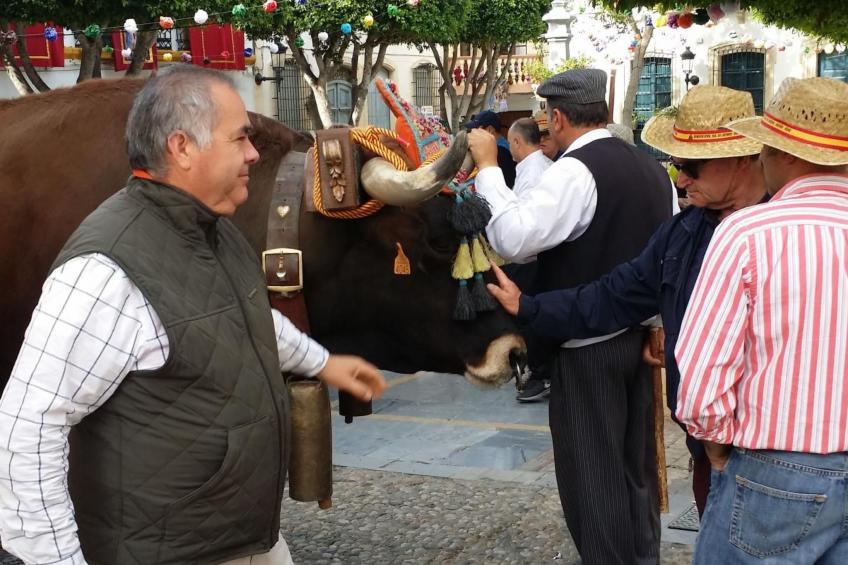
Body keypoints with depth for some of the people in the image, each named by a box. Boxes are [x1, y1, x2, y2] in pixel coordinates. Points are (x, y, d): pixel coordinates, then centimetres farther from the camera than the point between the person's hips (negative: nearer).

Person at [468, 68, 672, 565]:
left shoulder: (576, 170, -17)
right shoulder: (652, 167, 8)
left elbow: (514, 239, -27)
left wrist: (488, 168, -18)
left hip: (588, 345, -8)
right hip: (640, 334, 8)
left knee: (593, 472, 1)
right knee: (636, 464, 19)